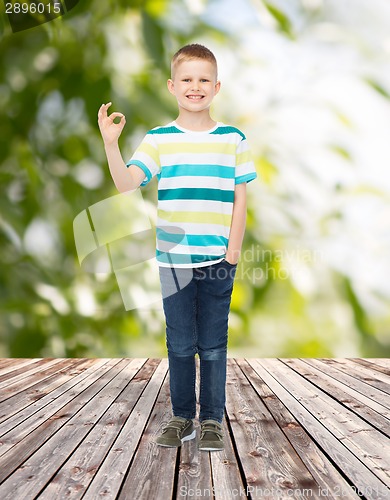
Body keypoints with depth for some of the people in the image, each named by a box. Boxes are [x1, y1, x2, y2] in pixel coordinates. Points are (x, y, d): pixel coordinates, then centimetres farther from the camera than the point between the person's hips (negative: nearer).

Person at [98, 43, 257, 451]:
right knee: (180, 344, 9)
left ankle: (212, 420, 19)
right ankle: (182, 418, 23)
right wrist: (110, 144, -24)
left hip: (218, 260, 0)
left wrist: (233, 250, -3)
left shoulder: (233, 139, 3)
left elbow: (240, 200, 3)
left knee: (213, 345, 7)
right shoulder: (158, 139, 2)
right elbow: (127, 183, -10)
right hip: (174, 260, 0)